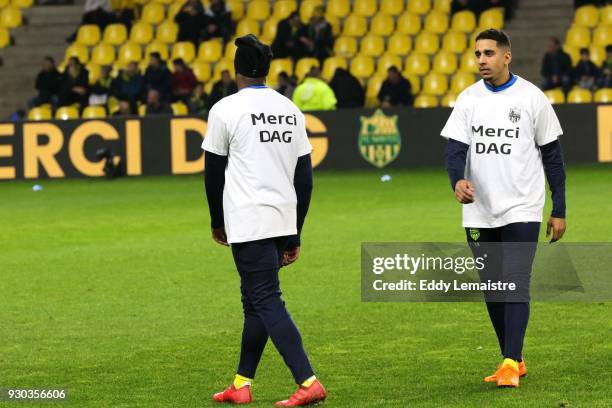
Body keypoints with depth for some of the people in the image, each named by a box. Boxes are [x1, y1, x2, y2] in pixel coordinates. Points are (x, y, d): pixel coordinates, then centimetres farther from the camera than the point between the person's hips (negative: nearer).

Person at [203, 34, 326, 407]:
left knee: (267, 302, -8)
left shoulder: (225, 110, -6)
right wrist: (294, 237, 16)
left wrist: (217, 222, 15)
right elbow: (305, 177, 12)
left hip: (248, 222, -6)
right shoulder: (291, 111, 11)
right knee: (256, 300, 16)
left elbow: (214, 173, 0)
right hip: (284, 219, 6)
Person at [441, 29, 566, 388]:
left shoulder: (532, 98, -3)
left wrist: (559, 211, 1)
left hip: (521, 210, -4)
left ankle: (511, 365, -16)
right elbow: (456, 147, -3)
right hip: (479, 213, 4)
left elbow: (552, 156, 2)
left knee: (516, 286, -14)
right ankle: (515, 360, 20)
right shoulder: (468, 99, 5)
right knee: (492, 291, 9)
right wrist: (458, 180, -26)